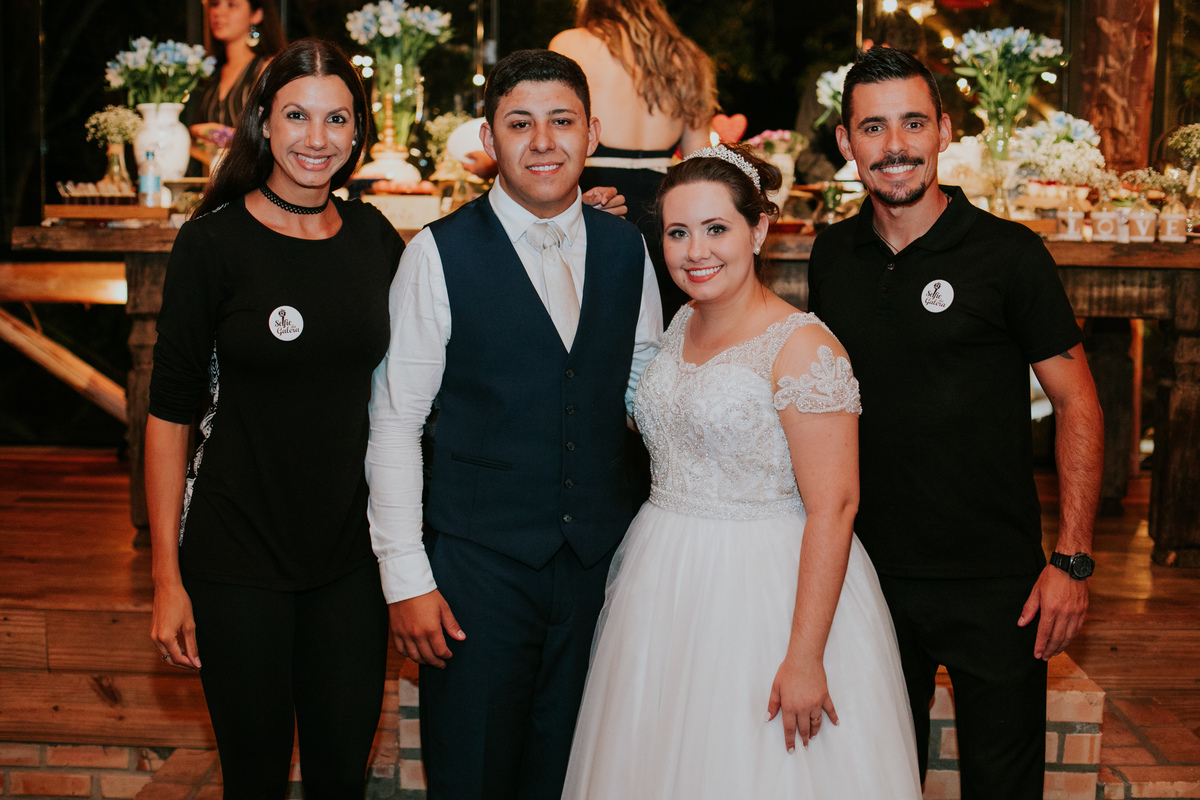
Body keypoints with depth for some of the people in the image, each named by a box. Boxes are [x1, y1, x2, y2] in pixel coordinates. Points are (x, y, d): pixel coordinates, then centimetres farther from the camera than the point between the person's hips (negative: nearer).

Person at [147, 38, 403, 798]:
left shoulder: (374, 236, 4)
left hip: (351, 550, 4)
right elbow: (170, 410, -7)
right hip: (238, 555, -3)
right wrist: (167, 577, -9)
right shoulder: (215, 242, -9)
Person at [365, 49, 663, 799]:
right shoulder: (441, 254, -8)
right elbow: (394, 422, -8)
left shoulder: (626, 248, 4)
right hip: (480, 562, -3)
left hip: (601, 563, 4)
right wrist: (406, 578, -11)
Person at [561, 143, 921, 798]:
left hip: (764, 591, -7)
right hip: (666, 590, 7)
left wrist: (804, 658, -24)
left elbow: (833, 510, -20)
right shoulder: (681, 325, 7)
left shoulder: (803, 346, -17)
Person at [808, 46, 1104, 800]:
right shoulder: (832, 256, 4)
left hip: (993, 585, -4)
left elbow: (1077, 404, -6)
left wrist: (1072, 561, -13)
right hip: (869, 573, 4)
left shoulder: (1009, 253, -9)